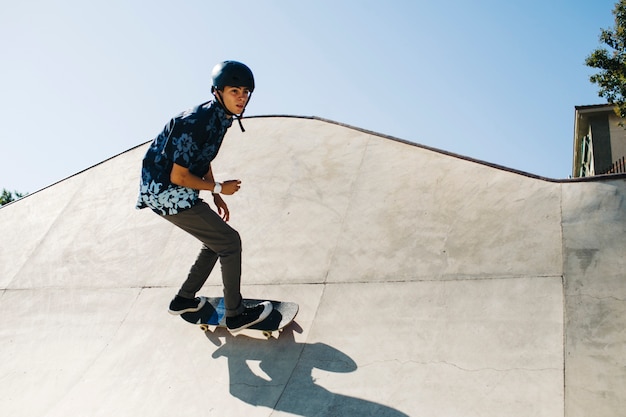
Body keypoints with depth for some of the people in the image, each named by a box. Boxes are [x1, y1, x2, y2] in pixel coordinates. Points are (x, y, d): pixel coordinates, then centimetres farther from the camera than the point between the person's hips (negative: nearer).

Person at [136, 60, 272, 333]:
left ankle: (184, 300, 31)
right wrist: (218, 188, -12)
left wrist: (216, 197, 14)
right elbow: (178, 176, -24)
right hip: (167, 192, -10)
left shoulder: (218, 116, 3)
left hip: (174, 191, 10)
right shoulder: (197, 123, -26)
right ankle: (236, 316, 4)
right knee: (229, 241, -7)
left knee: (216, 240, 19)